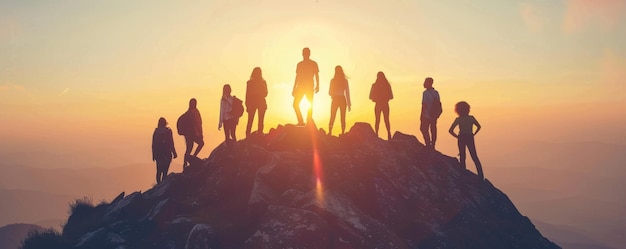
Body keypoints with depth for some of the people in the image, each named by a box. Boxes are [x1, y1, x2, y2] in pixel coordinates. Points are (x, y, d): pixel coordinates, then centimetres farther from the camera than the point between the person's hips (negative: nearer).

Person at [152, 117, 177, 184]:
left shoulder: (156, 131, 4)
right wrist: (174, 153, -2)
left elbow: (153, 145, 7)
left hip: (158, 155, 4)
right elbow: (171, 144, -9)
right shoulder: (168, 131, -7)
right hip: (166, 154, -4)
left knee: (159, 171, 14)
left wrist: (154, 155, 14)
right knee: (165, 171, -3)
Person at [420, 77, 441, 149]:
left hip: (426, 116, -7)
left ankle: (428, 144, -2)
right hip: (434, 115, 7)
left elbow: (424, 105, -16)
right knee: (433, 130, 11)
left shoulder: (425, 93, -15)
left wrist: (421, 115, -10)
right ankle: (432, 145, 17)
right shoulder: (436, 92, 6)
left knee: (424, 129, 3)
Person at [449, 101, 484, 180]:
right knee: (474, 157, 9)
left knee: (462, 157, 10)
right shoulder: (471, 118, 0)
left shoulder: (458, 119, -8)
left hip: (461, 138, -2)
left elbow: (450, 131, -12)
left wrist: (457, 136, 0)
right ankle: (481, 176, 4)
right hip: (470, 138, 2)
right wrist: (473, 134, 12)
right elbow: (479, 127, 12)